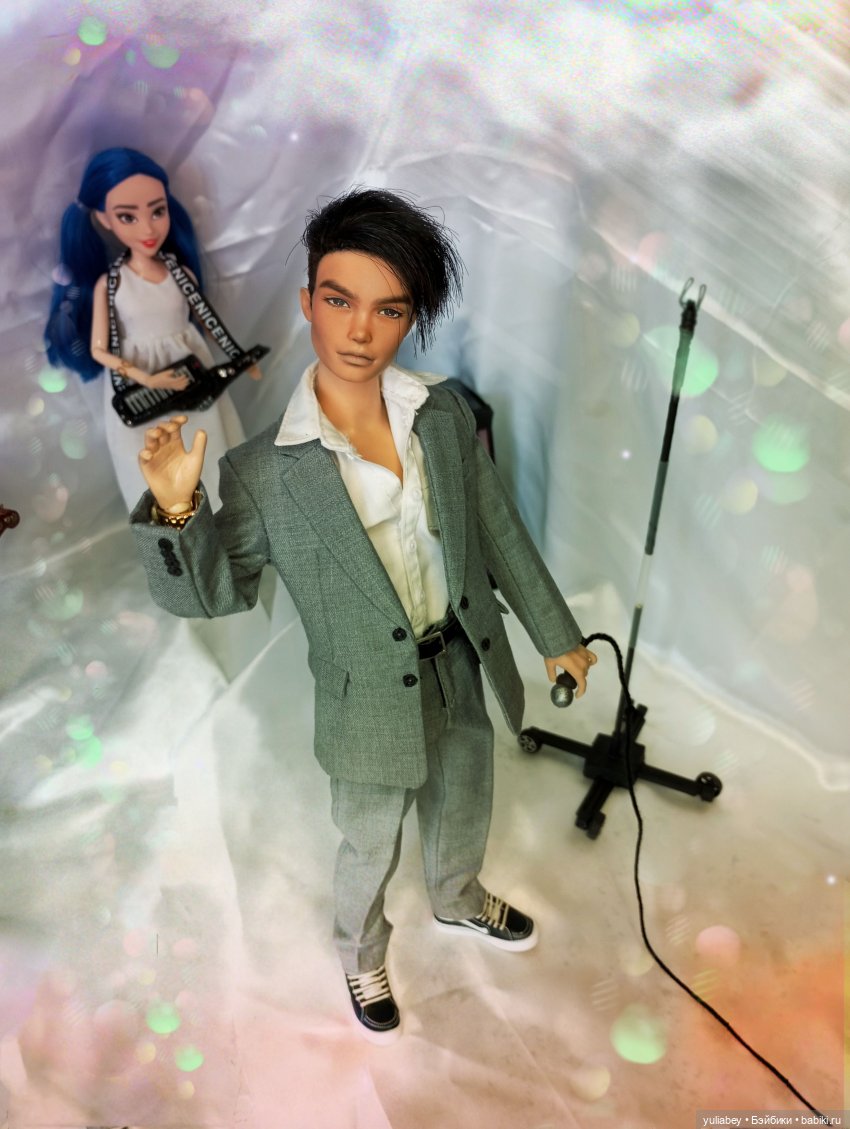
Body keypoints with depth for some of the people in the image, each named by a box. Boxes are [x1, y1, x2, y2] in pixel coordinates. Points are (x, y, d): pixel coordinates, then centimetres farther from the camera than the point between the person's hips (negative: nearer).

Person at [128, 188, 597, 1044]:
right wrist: (175, 509, -30)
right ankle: (361, 957, 55)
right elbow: (209, 593, -11)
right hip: (372, 706, -4)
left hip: (462, 672, 4)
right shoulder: (264, 472, -21)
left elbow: (500, 530, 1)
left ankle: (458, 901, 63)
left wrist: (555, 634, 8)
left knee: (462, 819, 29)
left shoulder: (446, 414, -10)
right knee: (370, 852, 21)